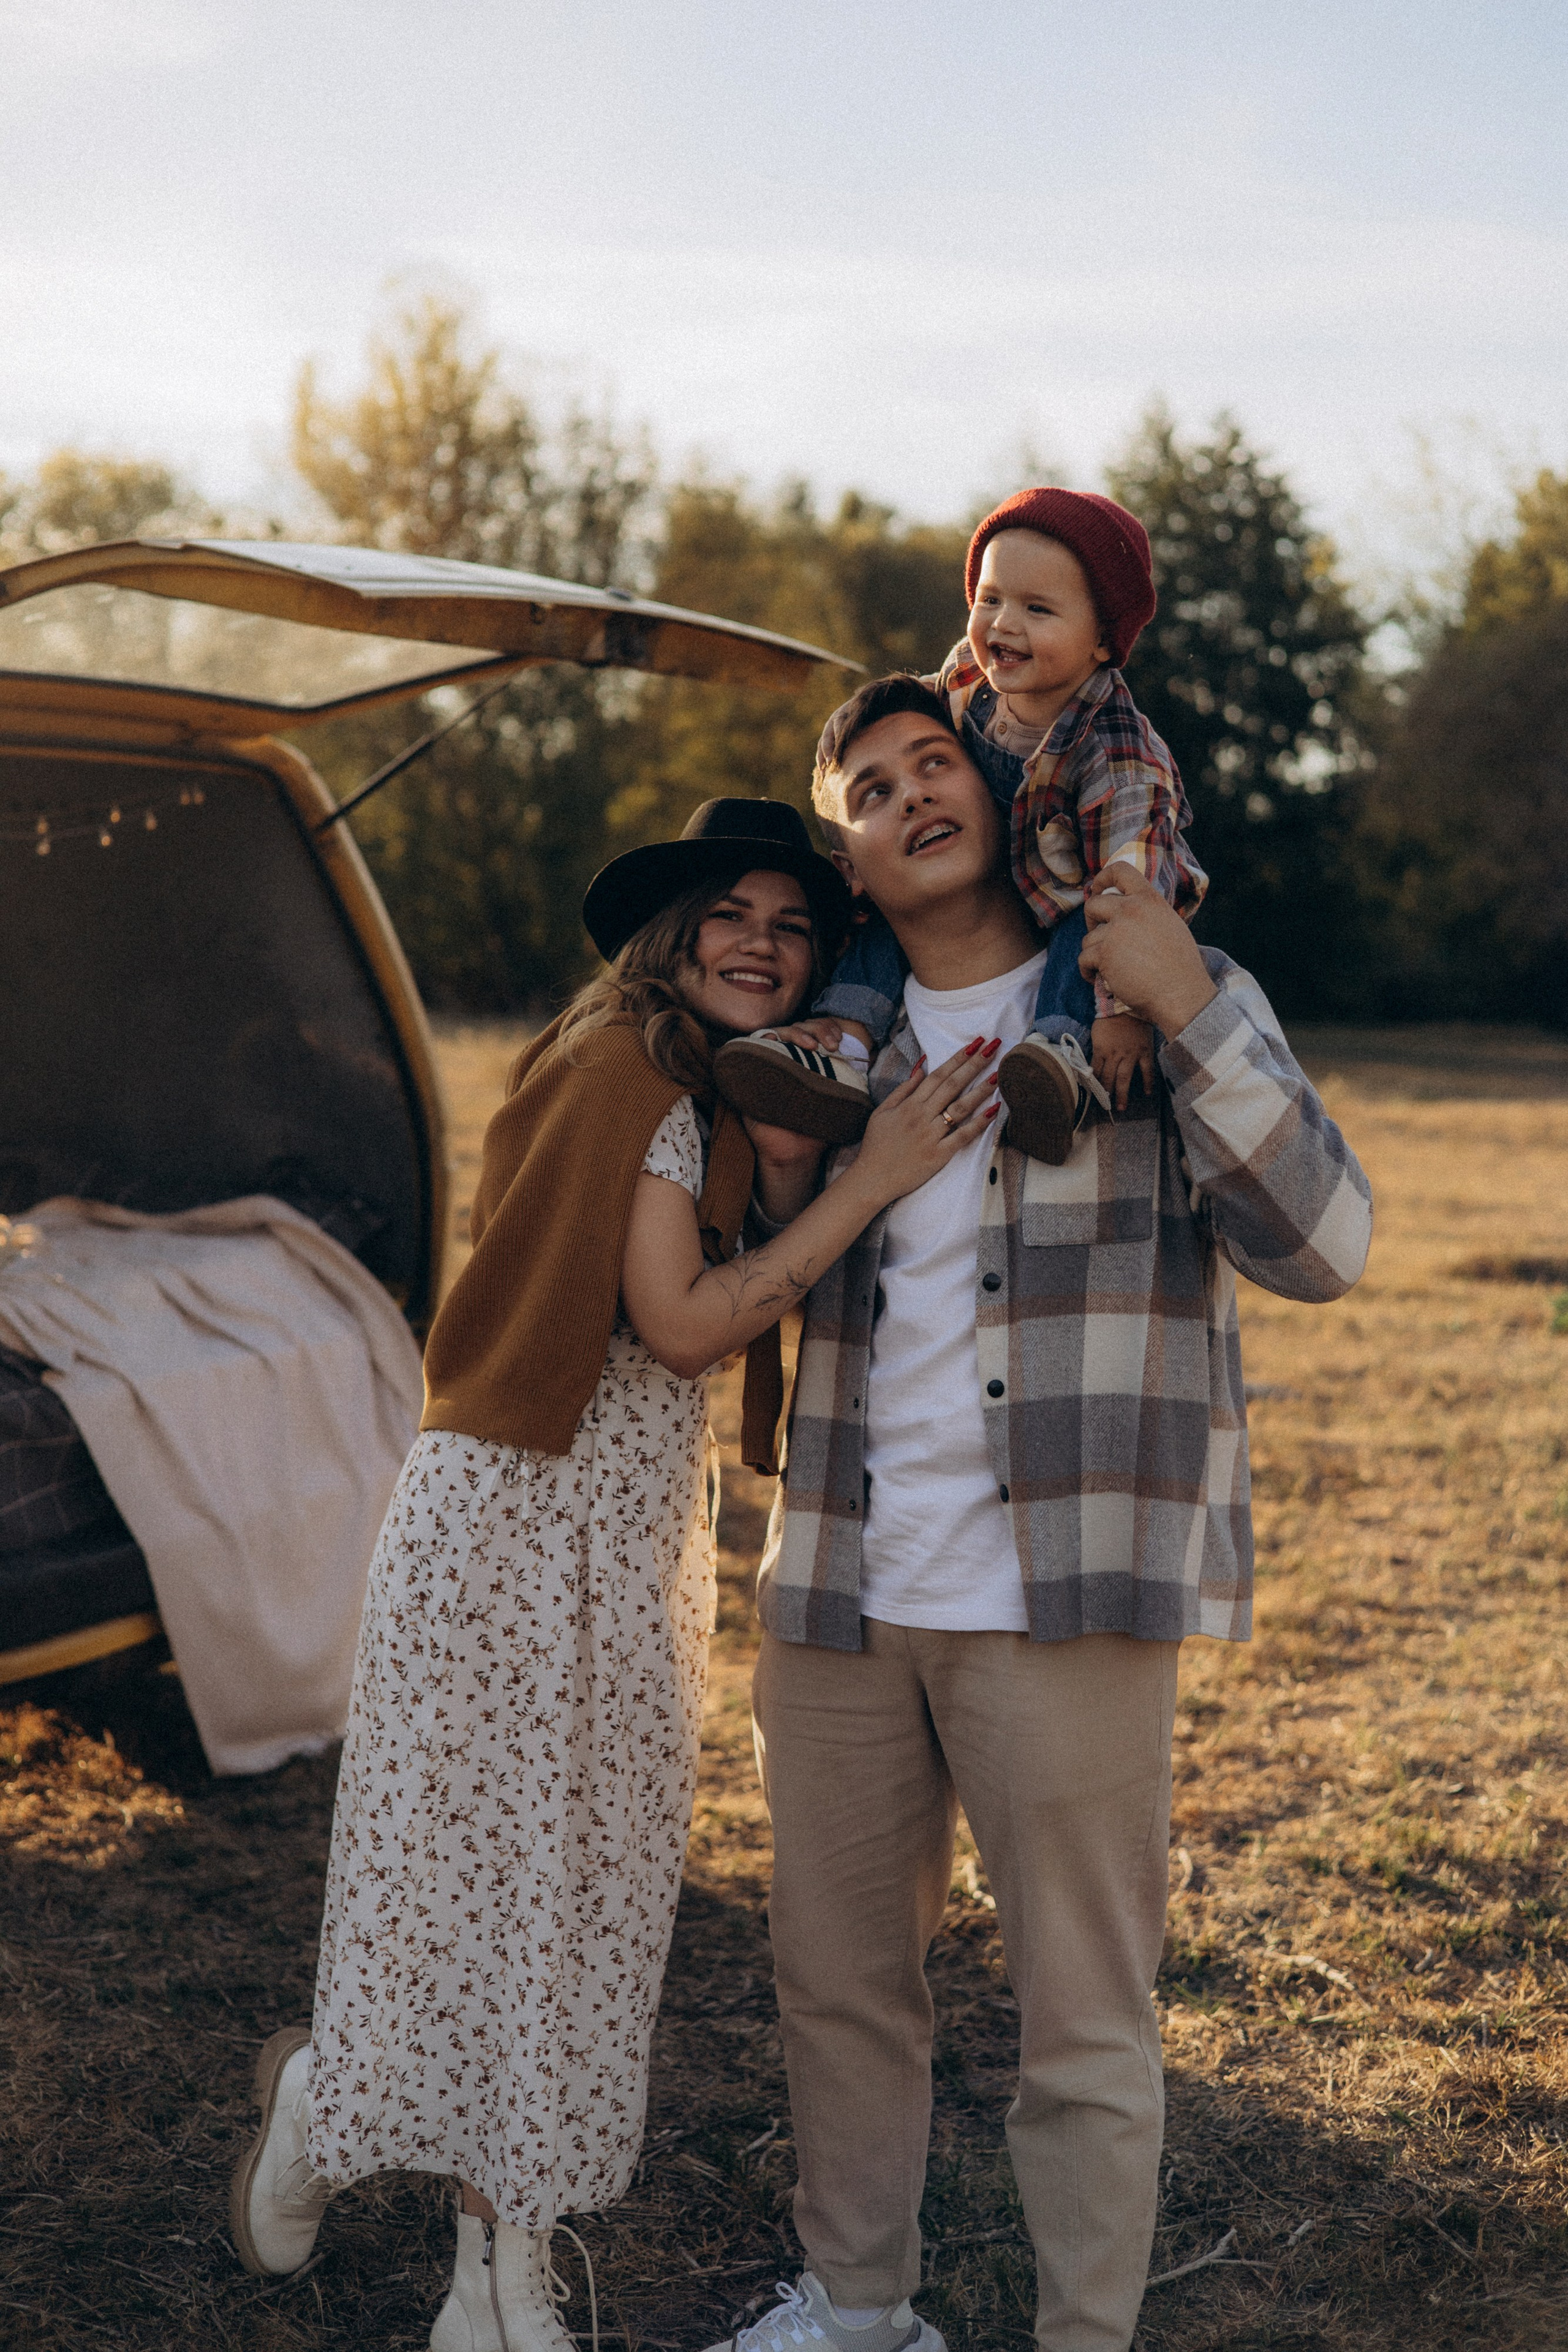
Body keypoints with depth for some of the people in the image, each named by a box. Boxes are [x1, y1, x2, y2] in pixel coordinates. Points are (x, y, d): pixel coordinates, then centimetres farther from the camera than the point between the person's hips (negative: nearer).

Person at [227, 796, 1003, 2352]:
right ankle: (316, 2103, 31)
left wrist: (787, 1169, -6)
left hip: (637, 1549, 8)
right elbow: (684, 1326, -20)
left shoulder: (722, 1098, 12)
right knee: (478, 1863, 0)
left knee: (585, 1888, 9)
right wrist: (869, 1184, -20)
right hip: (512, 1524, -8)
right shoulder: (627, 1073, -14)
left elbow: (765, 1328, 7)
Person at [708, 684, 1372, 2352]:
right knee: (836, 1980, 17)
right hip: (843, 1592, 5)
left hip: (1063, 1603, -5)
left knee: (1082, 2021, 2)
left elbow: (1318, 1247, -13)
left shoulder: (1164, 1001, -1)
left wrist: (1190, 1008, -21)